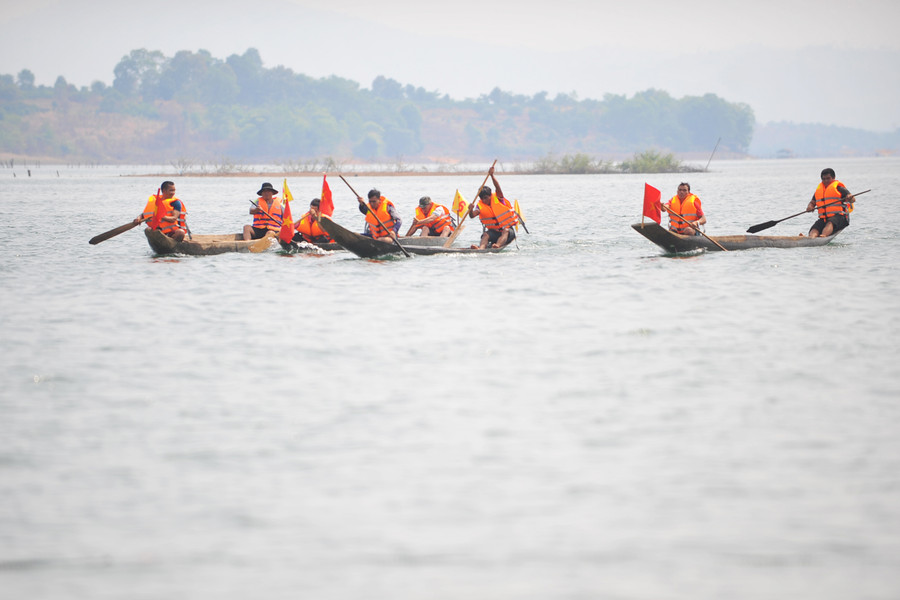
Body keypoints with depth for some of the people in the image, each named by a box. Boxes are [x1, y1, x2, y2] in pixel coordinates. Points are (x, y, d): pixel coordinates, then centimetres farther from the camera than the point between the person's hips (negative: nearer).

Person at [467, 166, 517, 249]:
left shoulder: (498, 198, -4)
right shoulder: (480, 206, 2)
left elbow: (497, 187, -22)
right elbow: (472, 215, -13)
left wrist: (492, 175, -37)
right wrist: (471, 209, -36)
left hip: (507, 229, -2)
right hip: (493, 231, 2)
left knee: (505, 231, -34)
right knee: (486, 235, -27)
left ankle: (498, 245, -62)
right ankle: (481, 248, -56)